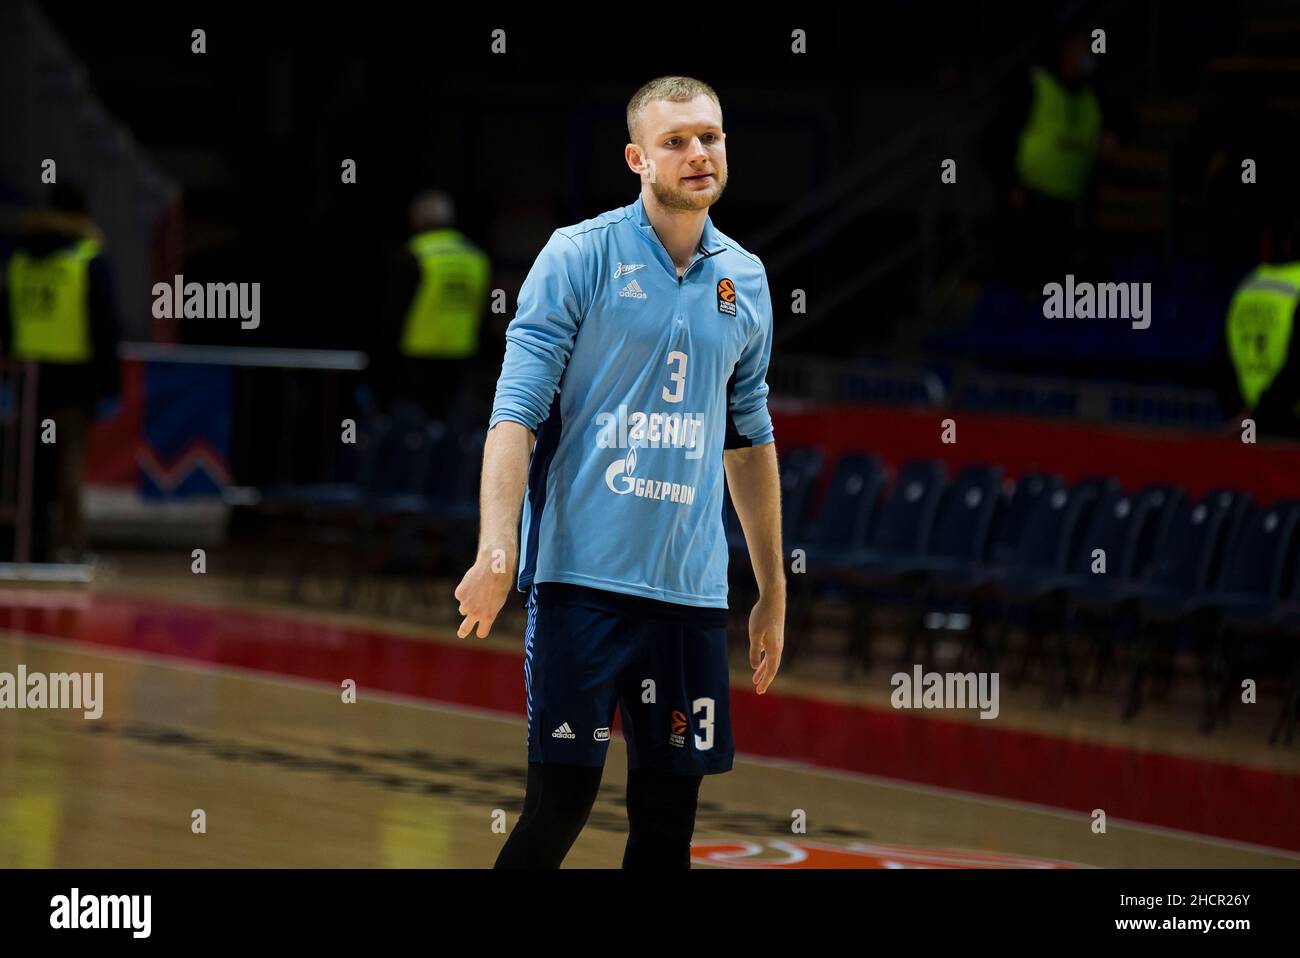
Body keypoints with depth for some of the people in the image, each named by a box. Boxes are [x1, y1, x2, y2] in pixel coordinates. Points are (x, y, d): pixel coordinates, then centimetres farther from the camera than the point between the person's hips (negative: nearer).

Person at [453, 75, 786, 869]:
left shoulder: (745, 280, 12)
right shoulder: (579, 256, -2)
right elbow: (516, 410, -8)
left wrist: (773, 591, 22)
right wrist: (498, 551, -20)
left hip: (692, 590, 5)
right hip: (584, 576, -5)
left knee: (669, 816, 5)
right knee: (560, 804, -10)